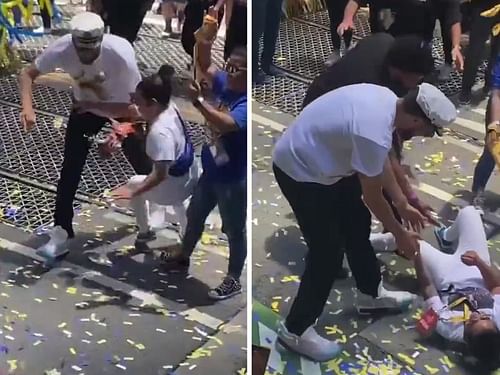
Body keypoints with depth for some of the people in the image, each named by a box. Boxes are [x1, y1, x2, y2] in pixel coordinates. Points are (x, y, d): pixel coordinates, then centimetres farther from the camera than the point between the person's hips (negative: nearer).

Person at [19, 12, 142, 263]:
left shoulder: (121, 54, -39)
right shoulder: (62, 48, -31)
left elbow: (129, 108, -32)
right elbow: (28, 74, -18)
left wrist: (91, 106, -33)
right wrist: (27, 108, -34)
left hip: (123, 104, -2)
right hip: (85, 105, 2)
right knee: (71, 167, -5)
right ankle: (61, 232, 2)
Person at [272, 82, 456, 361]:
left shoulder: (387, 100, -6)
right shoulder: (374, 133, -33)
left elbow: (382, 160, 10)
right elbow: (372, 197, -17)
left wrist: (403, 204, 14)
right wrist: (399, 234, -2)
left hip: (322, 160, 10)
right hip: (300, 171, -10)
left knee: (358, 225, 19)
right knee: (328, 252, -4)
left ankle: (372, 294, 39)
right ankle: (296, 329, 11)